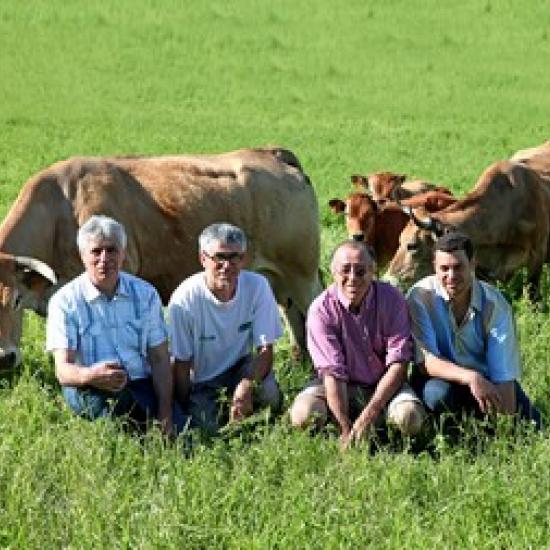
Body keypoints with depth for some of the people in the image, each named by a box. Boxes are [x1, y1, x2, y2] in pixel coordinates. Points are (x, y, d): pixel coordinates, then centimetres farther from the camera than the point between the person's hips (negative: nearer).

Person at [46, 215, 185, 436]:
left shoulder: (145, 294, 8)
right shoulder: (65, 301, -2)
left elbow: (160, 360, 6)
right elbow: (63, 370, -11)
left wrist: (166, 415, -10)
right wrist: (90, 375, -36)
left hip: (143, 387, 1)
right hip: (89, 392, -1)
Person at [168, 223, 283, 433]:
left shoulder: (257, 287, -15)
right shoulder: (185, 299, -21)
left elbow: (265, 349, -15)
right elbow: (182, 363, -12)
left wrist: (246, 386, -34)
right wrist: (186, 412, -14)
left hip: (243, 369, 1)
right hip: (201, 382, -1)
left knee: (269, 394, -29)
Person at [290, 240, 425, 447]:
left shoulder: (391, 299, -14)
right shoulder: (322, 309, -16)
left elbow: (398, 362, -15)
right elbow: (332, 372, -19)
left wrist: (370, 413, -25)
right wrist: (345, 429, -27)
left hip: (384, 384, 0)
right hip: (343, 386, 0)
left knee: (410, 418, -30)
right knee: (302, 416, -28)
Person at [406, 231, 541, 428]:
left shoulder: (495, 304, -16)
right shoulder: (421, 296, -19)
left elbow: (504, 375, -20)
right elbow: (426, 360, -25)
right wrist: (471, 378, -42)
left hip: (486, 379, 2)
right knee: (437, 394, -36)